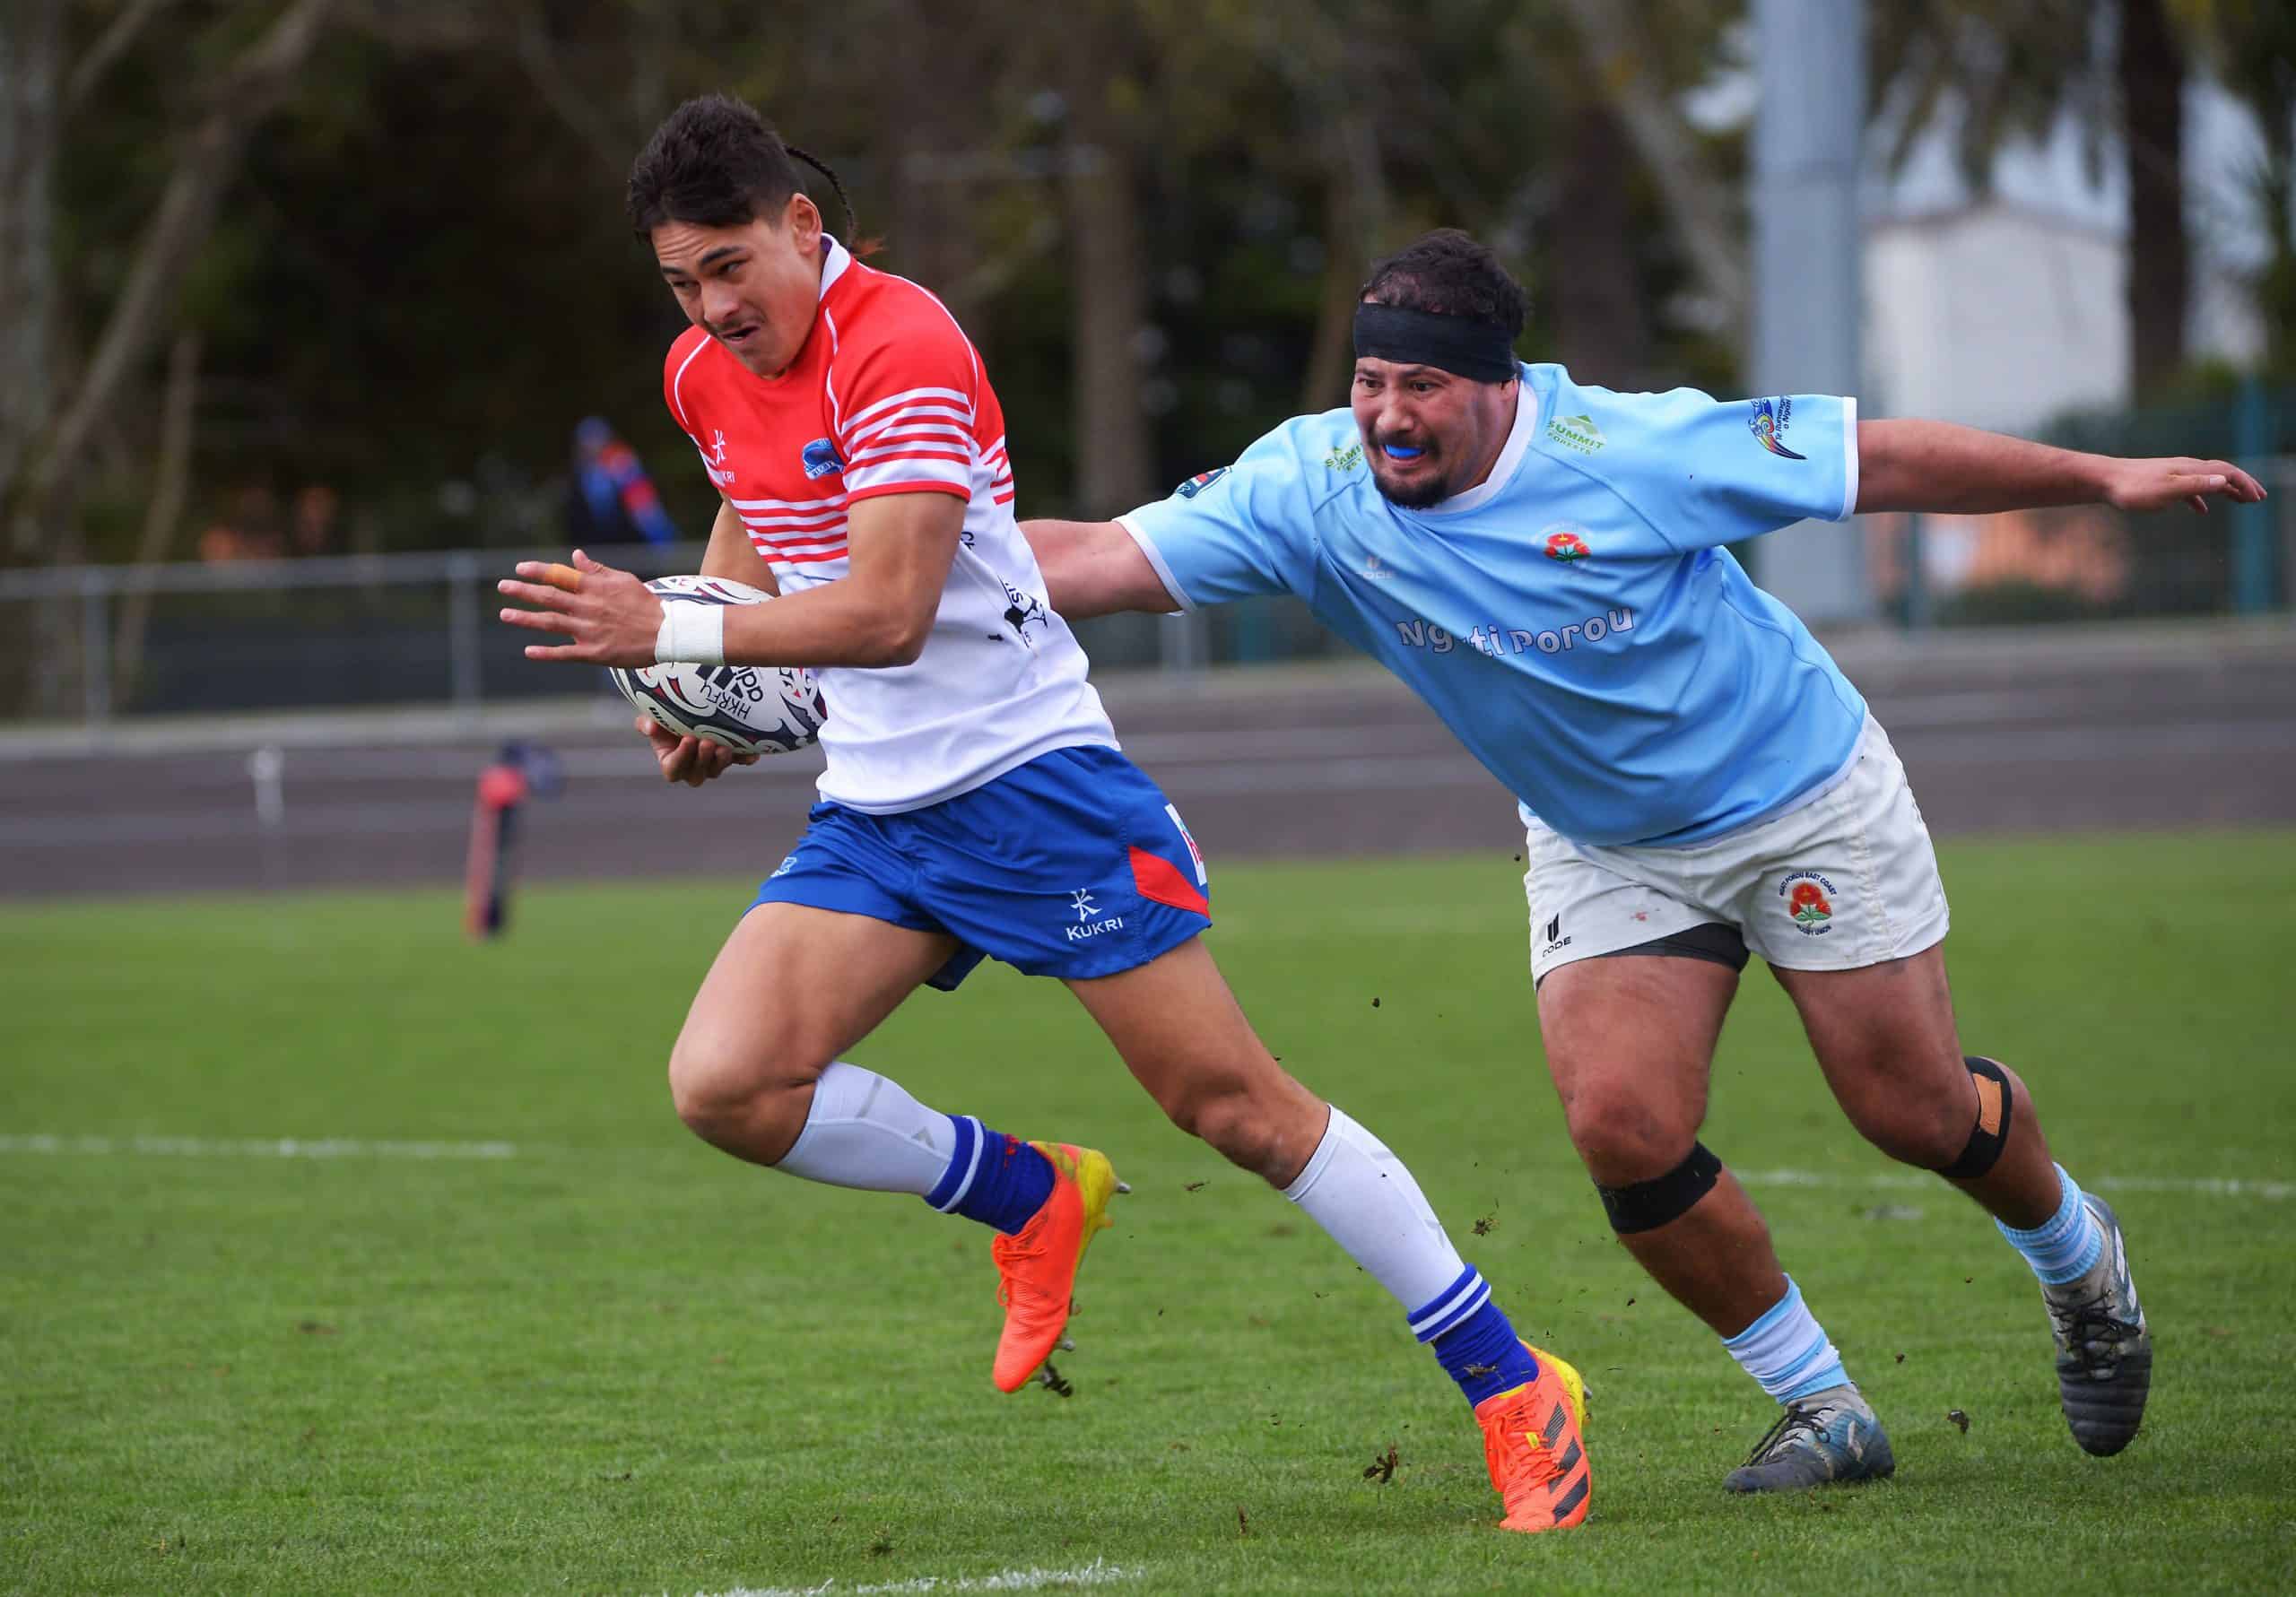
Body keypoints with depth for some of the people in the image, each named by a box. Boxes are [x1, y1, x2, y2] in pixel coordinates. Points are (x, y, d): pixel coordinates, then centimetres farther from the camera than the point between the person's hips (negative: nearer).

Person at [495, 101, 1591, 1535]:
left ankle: (1515, 1387, 3)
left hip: (1027, 770, -7)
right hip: (872, 812, 7)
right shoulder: (704, 378, 6)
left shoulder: (900, 344, -19)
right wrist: (707, 696, 13)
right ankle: (1032, 1199, 10)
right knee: (726, 1083, -13)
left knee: (1232, 1104, -7)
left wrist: (676, 632, -31)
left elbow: (889, 611, -27)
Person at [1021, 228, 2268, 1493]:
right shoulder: (1311, 488, -20)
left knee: (1919, 1115, 4)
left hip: (1804, 798, -3)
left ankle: (2078, 1258, 40)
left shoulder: (1629, 450, -28)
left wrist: (2105, 480, -17)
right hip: (1600, 852, 3)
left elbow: (1878, 459, -20)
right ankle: (1820, 1409, 5)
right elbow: (1100, 560, -23)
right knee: (1623, 1127, -16)